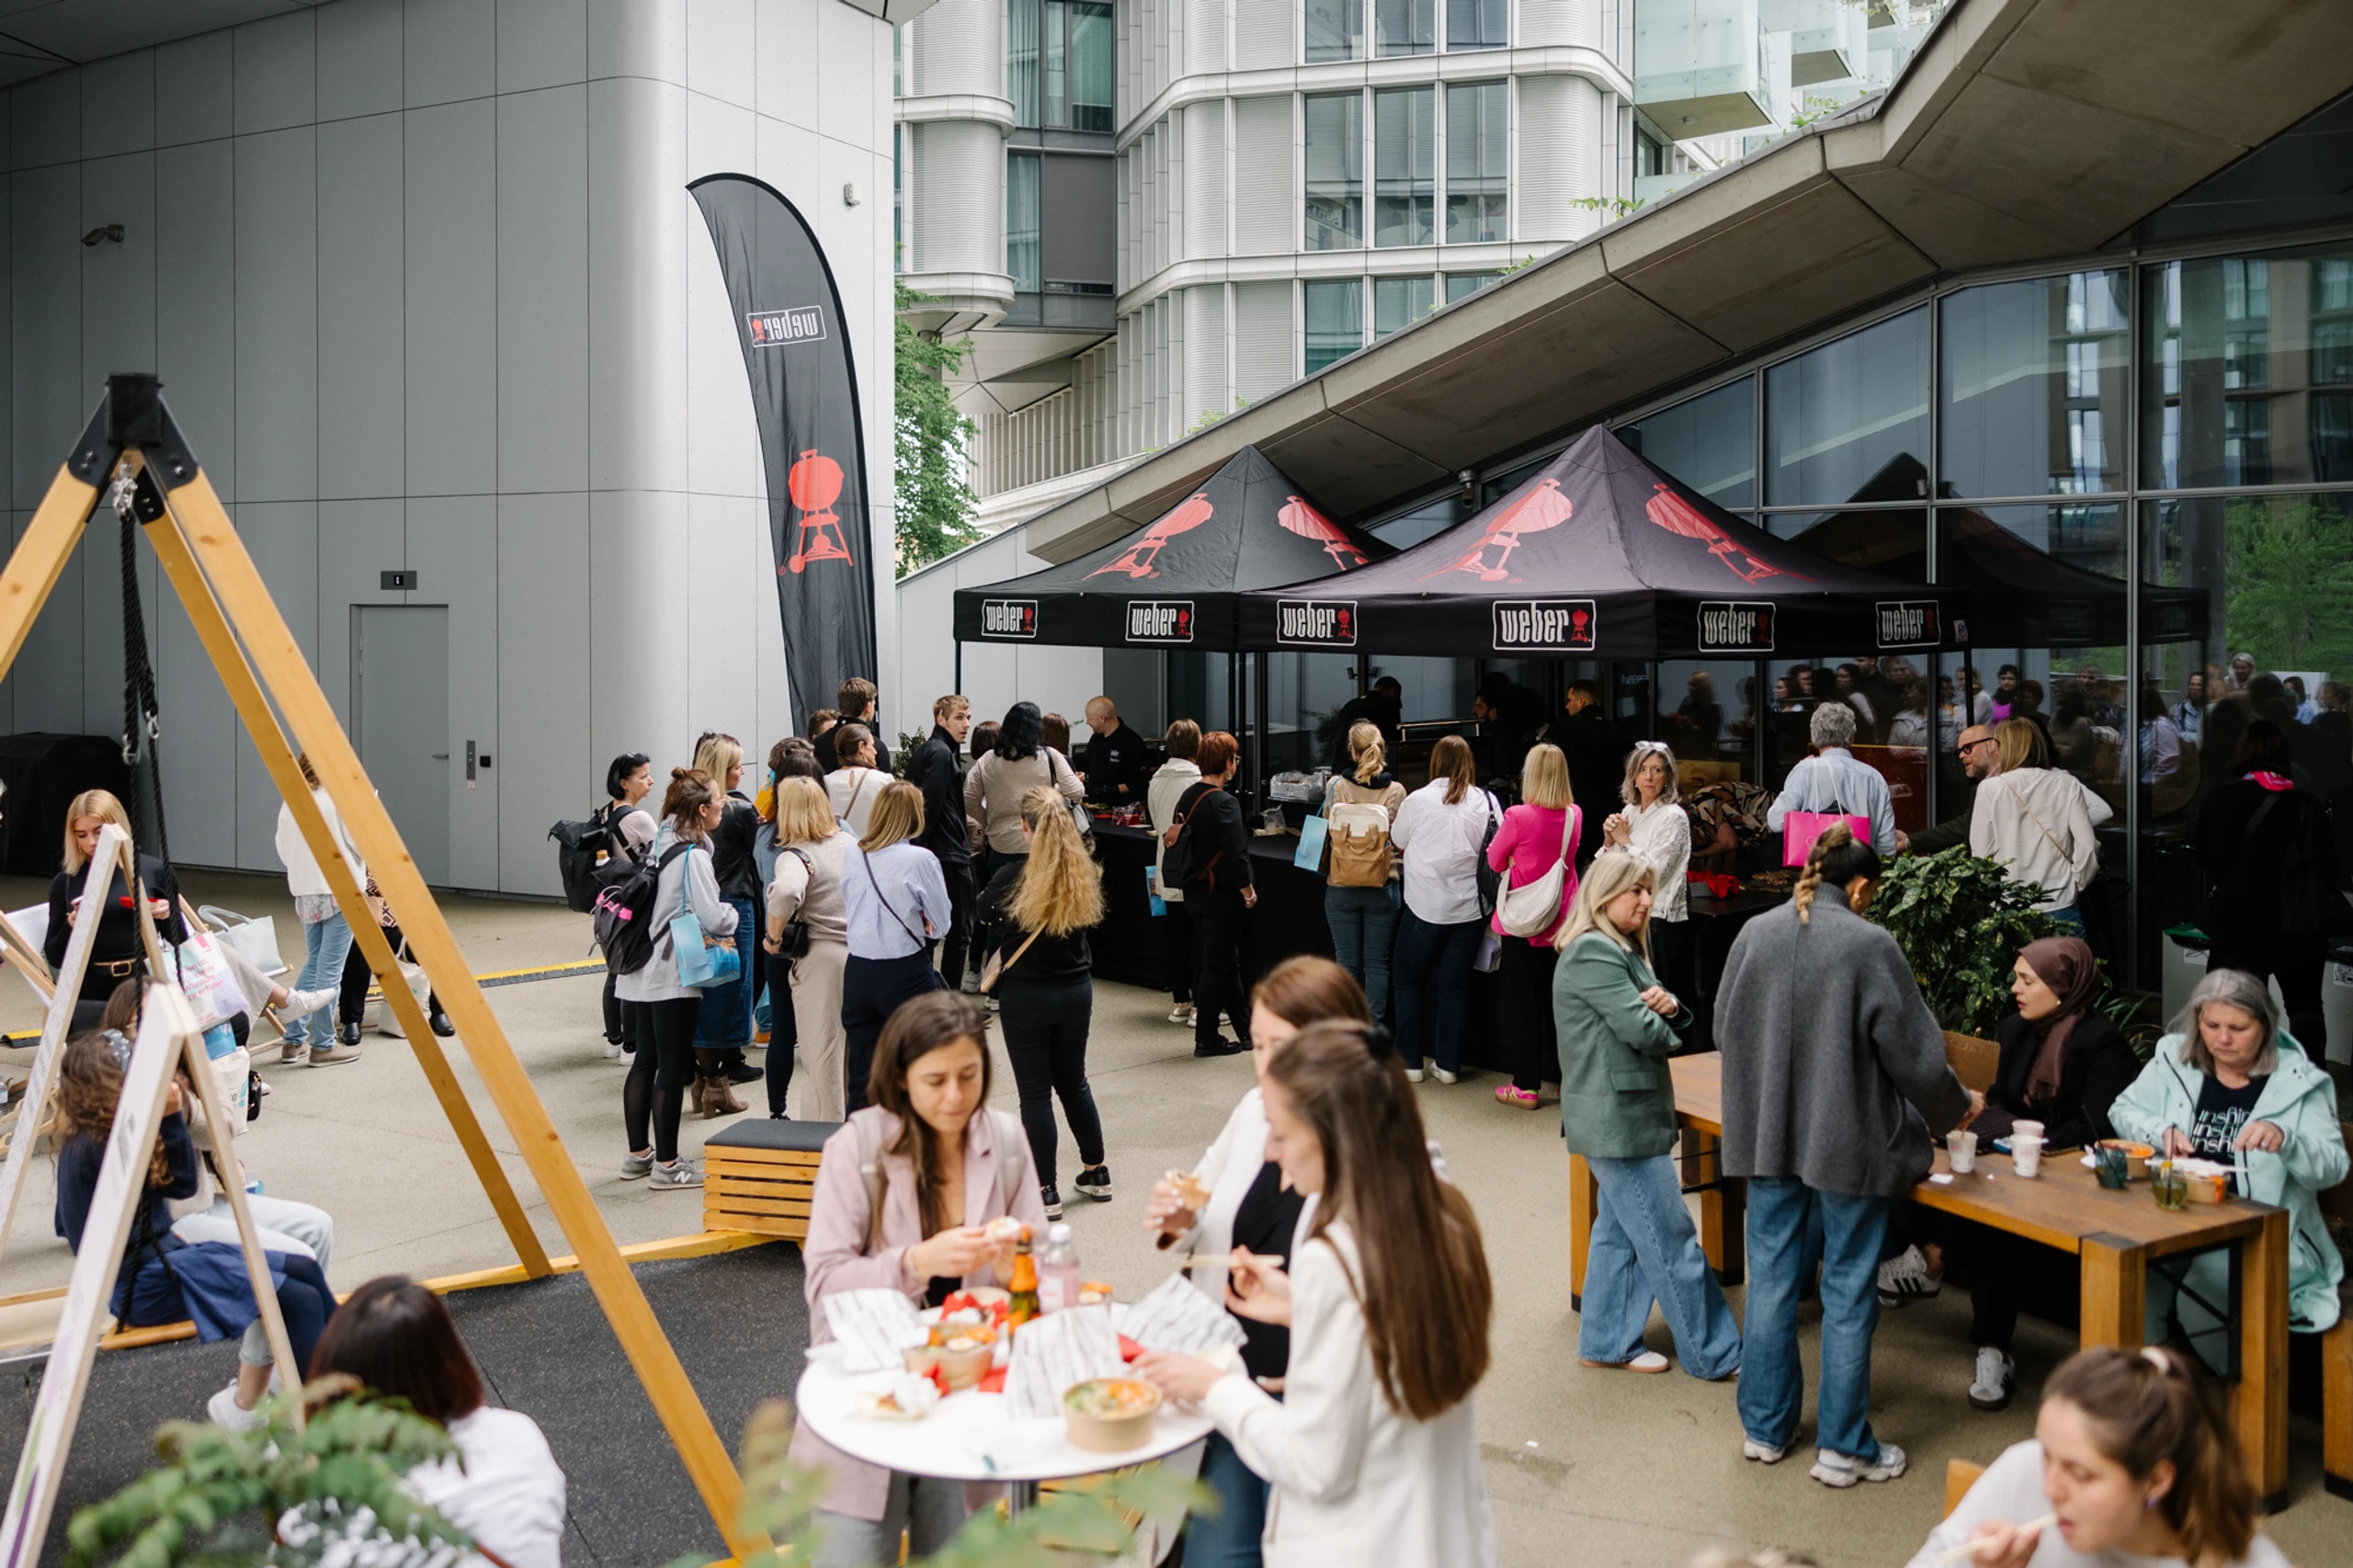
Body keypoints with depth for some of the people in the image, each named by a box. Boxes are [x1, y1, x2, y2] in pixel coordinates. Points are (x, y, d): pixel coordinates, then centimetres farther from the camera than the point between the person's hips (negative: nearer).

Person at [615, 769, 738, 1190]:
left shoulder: (661, 843, 9)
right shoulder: (692, 855, -17)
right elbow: (713, 919, -20)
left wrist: (697, 930, 13)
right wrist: (731, 917, -1)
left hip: (645, 972, 9)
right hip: (675, 977, -9)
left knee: (645, 1061, 15)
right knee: (673, 1069, -1)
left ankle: (639, 1155, 25)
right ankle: (667, 1165, 5)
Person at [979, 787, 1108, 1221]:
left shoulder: (1017, 874, -17)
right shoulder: (1085, 873, -6)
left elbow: (984, 908, 2)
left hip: (1025, 995, -5)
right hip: (1076, 990, 5)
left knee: (1035, 1092, 5)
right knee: (1073, 1082, 21)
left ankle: (1046, 1193, 9)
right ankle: (1096, 1174, 31)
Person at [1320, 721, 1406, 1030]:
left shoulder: (1335, 786, -6)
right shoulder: (1396, 791, -6)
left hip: (1341, 886, 0)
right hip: (1383, 888, 0)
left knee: (1347, 963, 8)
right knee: (1377, 965, 7)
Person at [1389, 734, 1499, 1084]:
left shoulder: (1417, 800, -7)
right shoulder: (1487, 803, -4)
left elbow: (1397, 841, 8)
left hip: (1425, 907, -2)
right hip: (1468, 909, 2)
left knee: (1408, 981, 13)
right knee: (1454, 986, 11)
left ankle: (1410, 1061, 14)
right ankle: (1447, 1064, 16)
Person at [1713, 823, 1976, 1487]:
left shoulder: (1753, 934, -1)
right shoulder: (1869, 945, -15)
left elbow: (1726, 1028, 10)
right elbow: (1913, 1053, -10)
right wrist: (1956, 1106, 10)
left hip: (1766, 1134, 5)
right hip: (1848, 1144, -4)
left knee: (1771, 1276, 14)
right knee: (1848, 1290, 7)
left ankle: (1765, 1427, 25)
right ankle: (1843, 1446, 17)